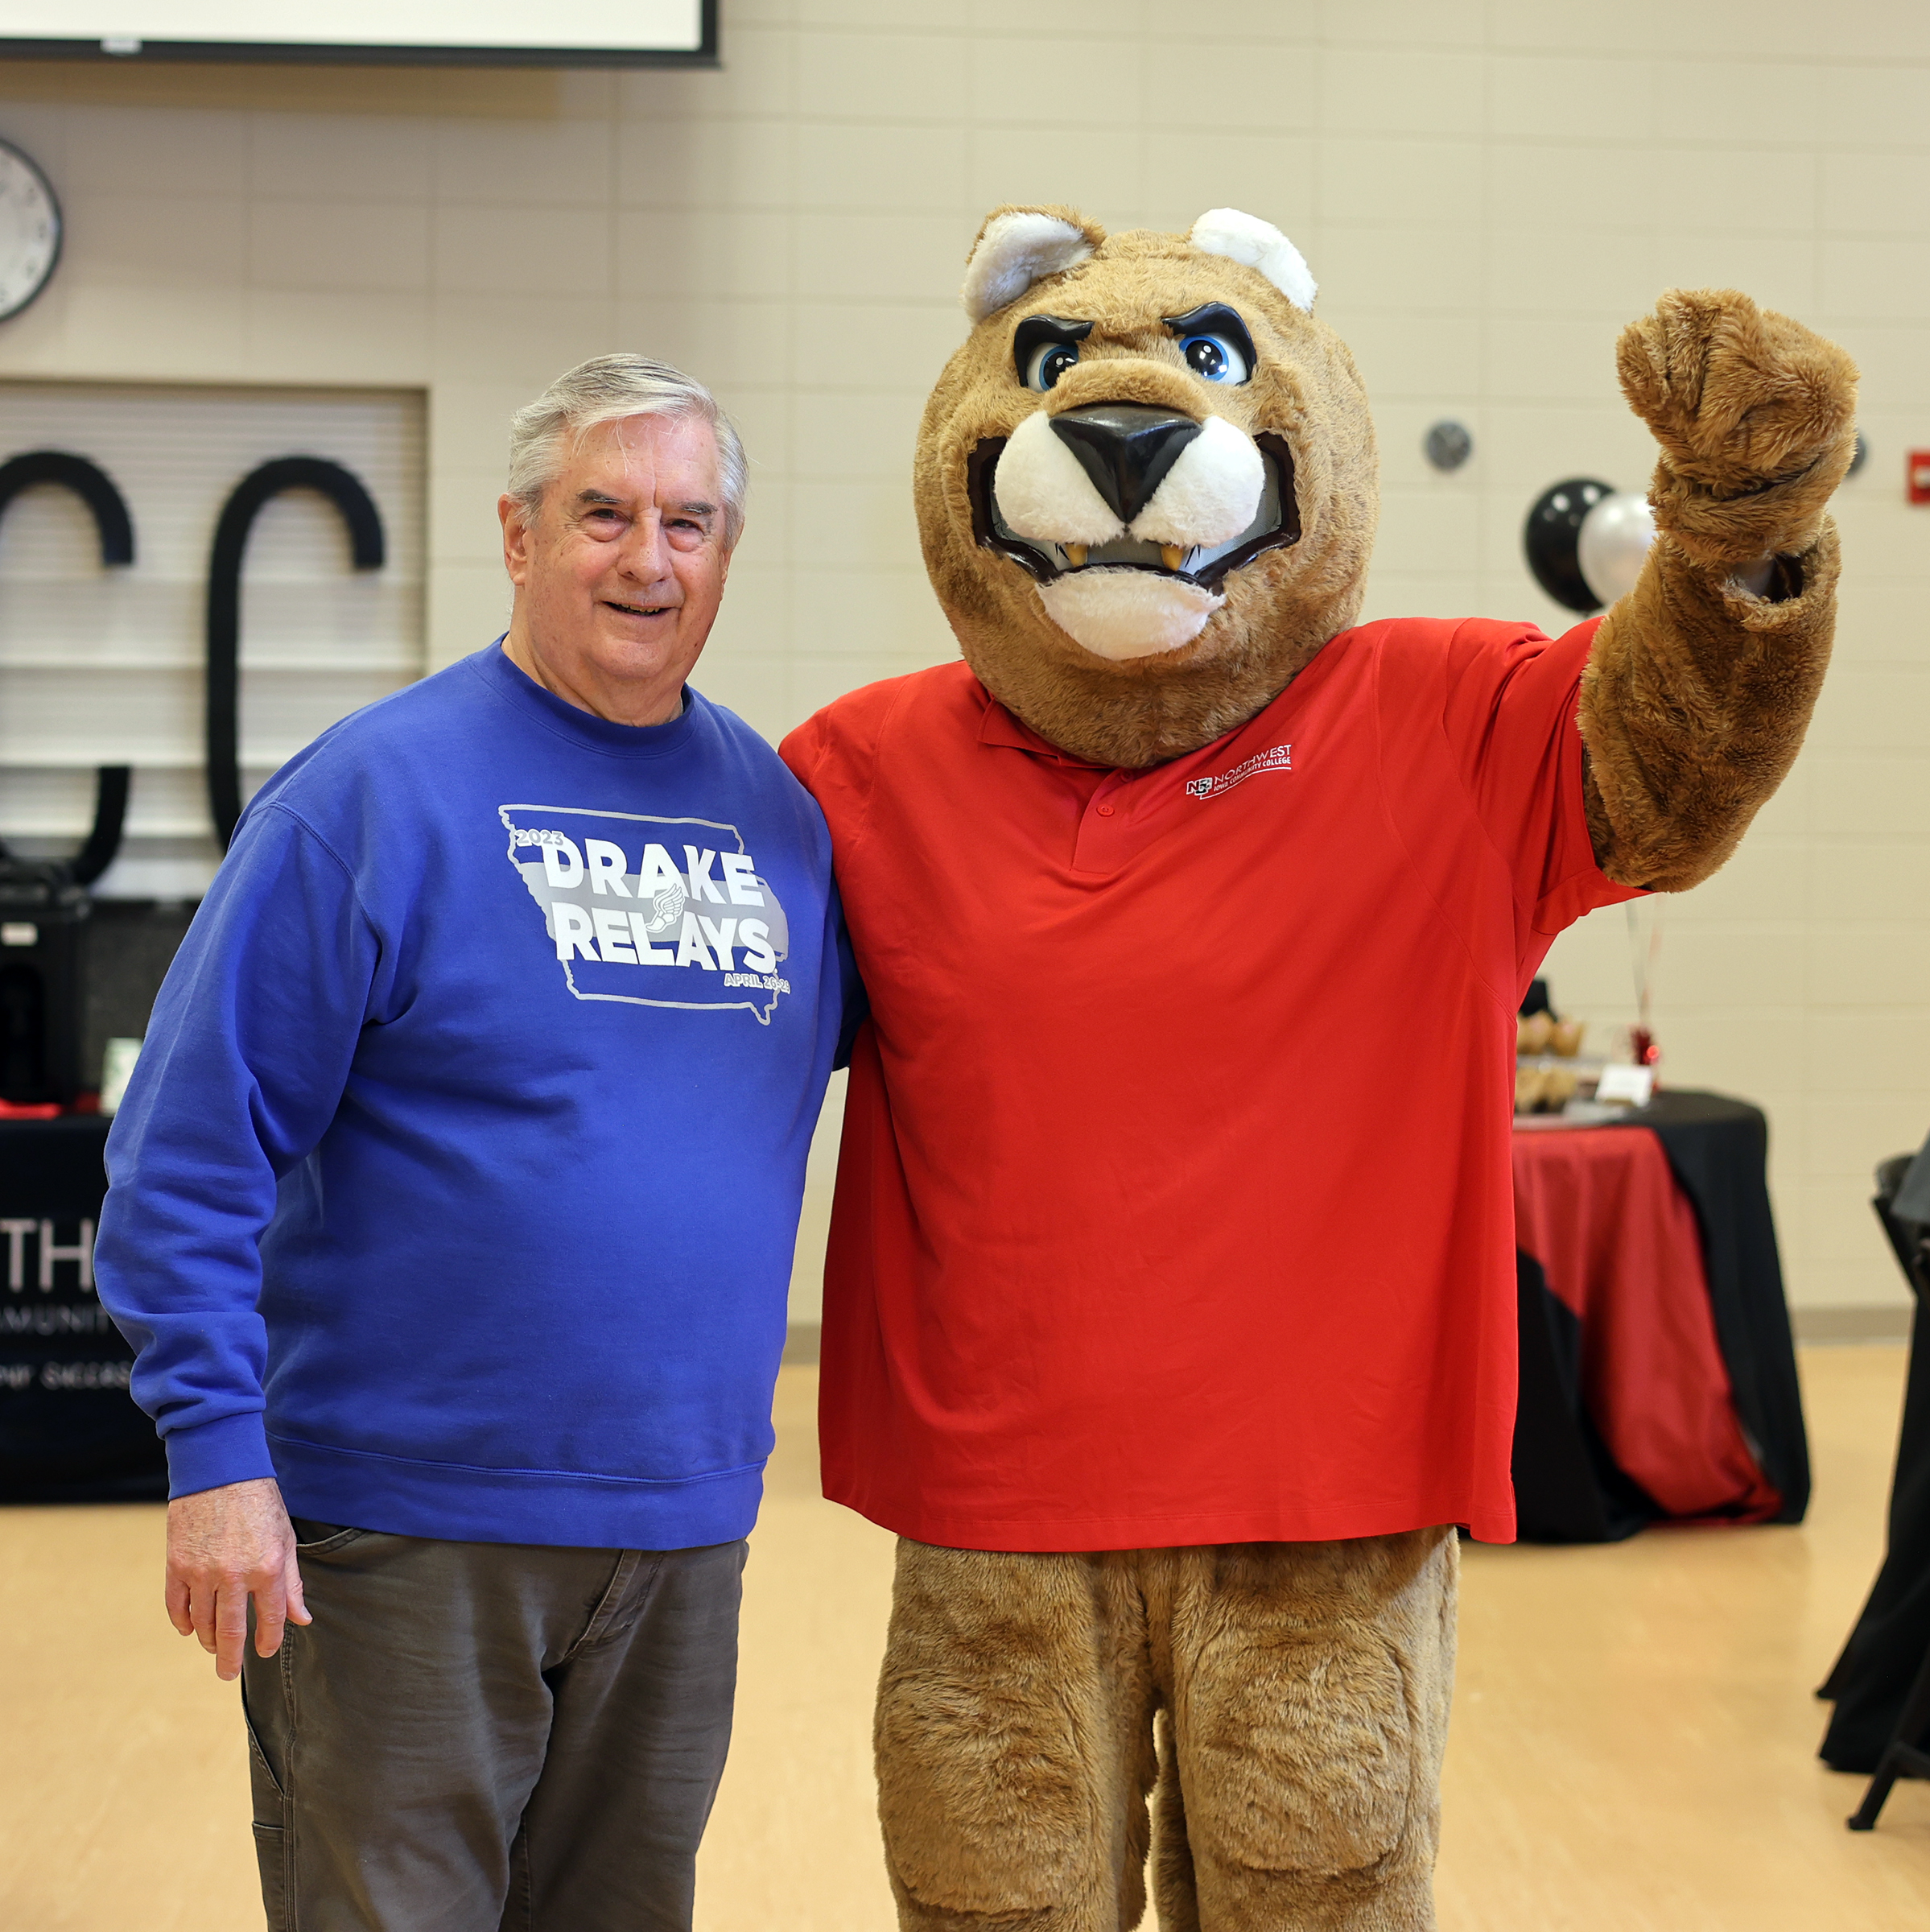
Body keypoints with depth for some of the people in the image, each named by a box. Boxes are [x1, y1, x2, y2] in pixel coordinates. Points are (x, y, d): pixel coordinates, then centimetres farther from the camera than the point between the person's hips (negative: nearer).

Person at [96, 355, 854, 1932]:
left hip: (681, 1527, 5)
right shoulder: (376, 792, -9)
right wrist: (217, 1447, -16)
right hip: (405, 1525, -5)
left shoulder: (780, 806, 7)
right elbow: (192, 1146, -11)